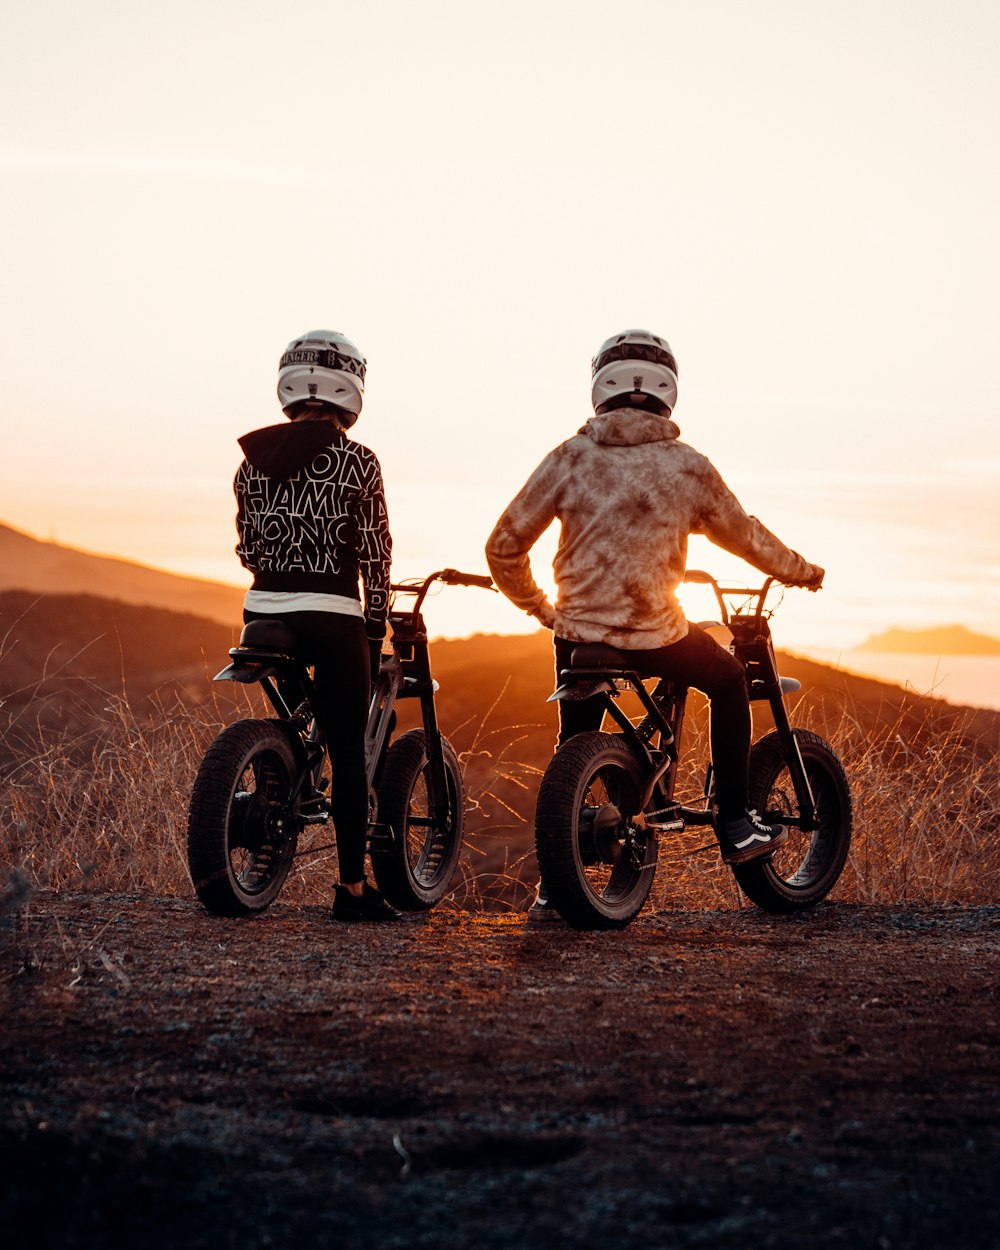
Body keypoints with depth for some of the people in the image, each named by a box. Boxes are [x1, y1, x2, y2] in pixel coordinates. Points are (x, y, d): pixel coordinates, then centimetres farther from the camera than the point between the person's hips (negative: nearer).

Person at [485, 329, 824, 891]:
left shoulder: (570, 458, 0)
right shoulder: (688, 466, -2)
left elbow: (504, 545, 0)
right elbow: (742, 534, 13)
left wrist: (538, 606, 17)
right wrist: (799, 570, 32)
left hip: (577, 632, 2)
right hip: (655, 634, -2)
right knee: (730, 680, 25)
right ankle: (736, 826, 25)